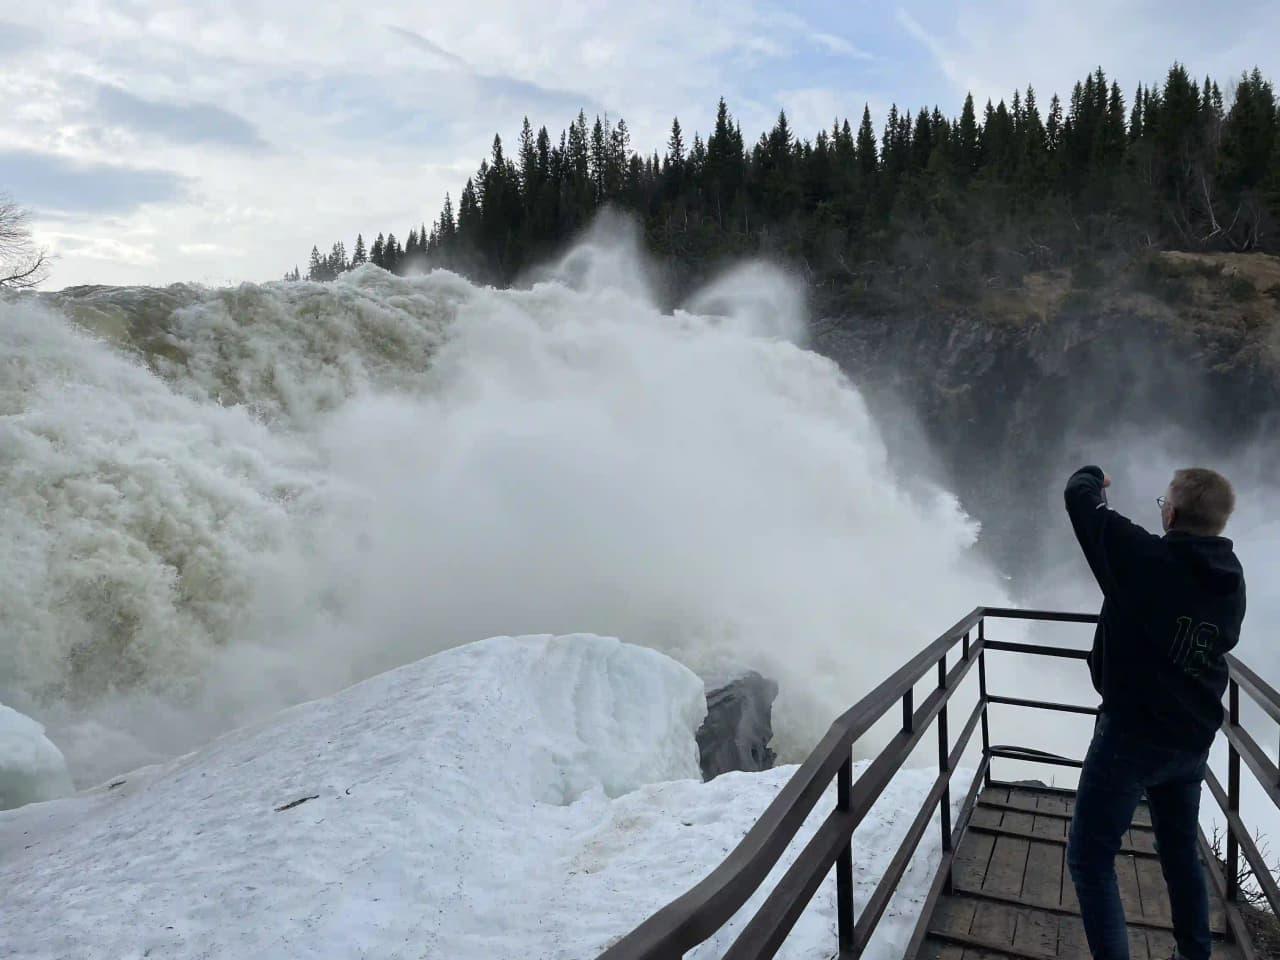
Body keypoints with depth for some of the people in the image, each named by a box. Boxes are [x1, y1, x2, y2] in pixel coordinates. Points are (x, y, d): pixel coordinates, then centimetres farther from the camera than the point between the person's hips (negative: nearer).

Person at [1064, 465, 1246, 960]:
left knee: (1090, 858, 4)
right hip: (1194, 738, 7)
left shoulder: (1144, 557, -21)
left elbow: (1081, 498, -11)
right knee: (1182, 853, 25)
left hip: (1131, 733, -7)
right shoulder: (1231, 578, 0)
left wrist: (1091, 476, 11)